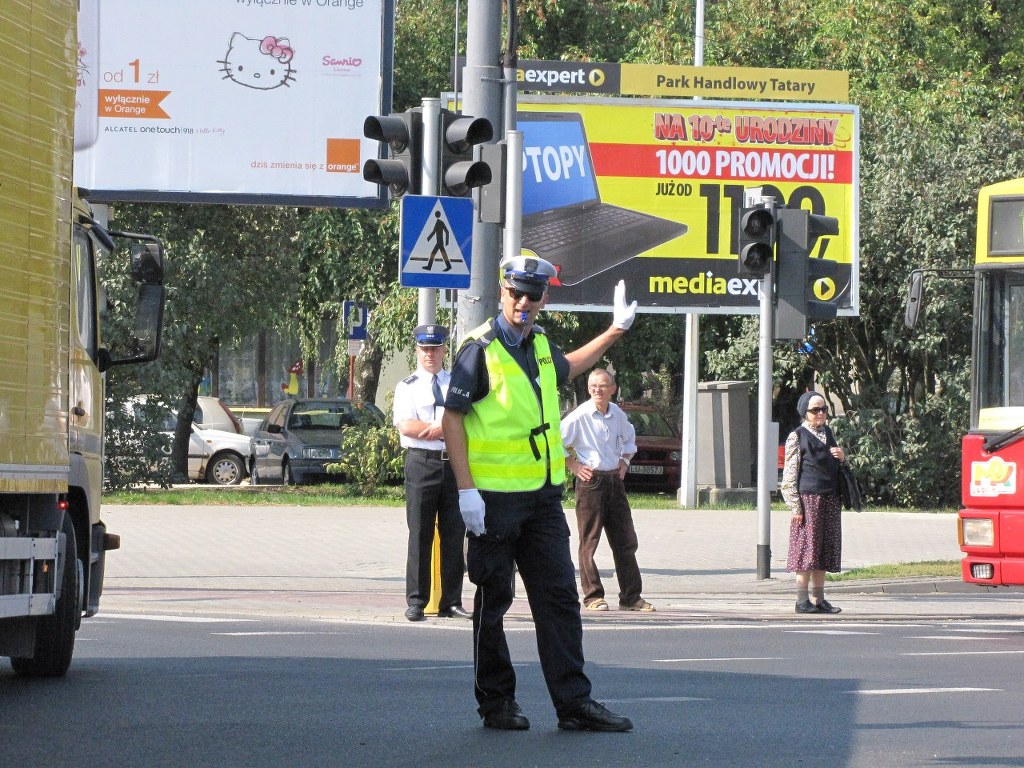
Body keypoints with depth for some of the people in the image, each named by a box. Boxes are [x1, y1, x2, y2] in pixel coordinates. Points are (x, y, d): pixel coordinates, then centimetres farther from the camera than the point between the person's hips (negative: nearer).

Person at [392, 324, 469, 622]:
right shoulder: (407, 387, 8)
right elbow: (406, 426, -7)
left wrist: (436, 429, -13)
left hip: (455, 462, 2)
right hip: (421, 462, -2)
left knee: (455, 535, 3)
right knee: (420, 535, -3)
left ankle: (452, 602, 7)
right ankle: (416, 602, 0)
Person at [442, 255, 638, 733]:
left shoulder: (540, 344, 12)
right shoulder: (481, 349, -9)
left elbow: (566, 369, 37)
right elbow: (452, 419, -10)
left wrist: (616, 331, 34)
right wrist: (466, 489, -16)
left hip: (543, 496, 7)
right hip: (495, 496, -7)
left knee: (560, 597, 3)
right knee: (493, 600, 2)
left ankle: (574, 702, 4)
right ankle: (496, 703, 11)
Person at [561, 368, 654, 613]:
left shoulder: (618, 415, 8)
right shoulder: (580, 416, -10)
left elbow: (629, 437, 29)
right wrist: (573, 466, -7)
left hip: (614, 480, 6)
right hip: (590, 481, -6)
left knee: (625, 540, 6)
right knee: (589, 541, -2)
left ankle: (631, 597, 10)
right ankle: (593, 596, 4)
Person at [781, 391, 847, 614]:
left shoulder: (828, 433, 17)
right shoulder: (797, 437, -3)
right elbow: (789, 475, -7)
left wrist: (842, 457, 5)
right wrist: (795, 507, -14)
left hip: (829, 501, 6)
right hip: (808, 498, -6)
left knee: (823, 551, 7)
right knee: (807, 547, -6)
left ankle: (819, 599, 12)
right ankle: (802, 600, -3)